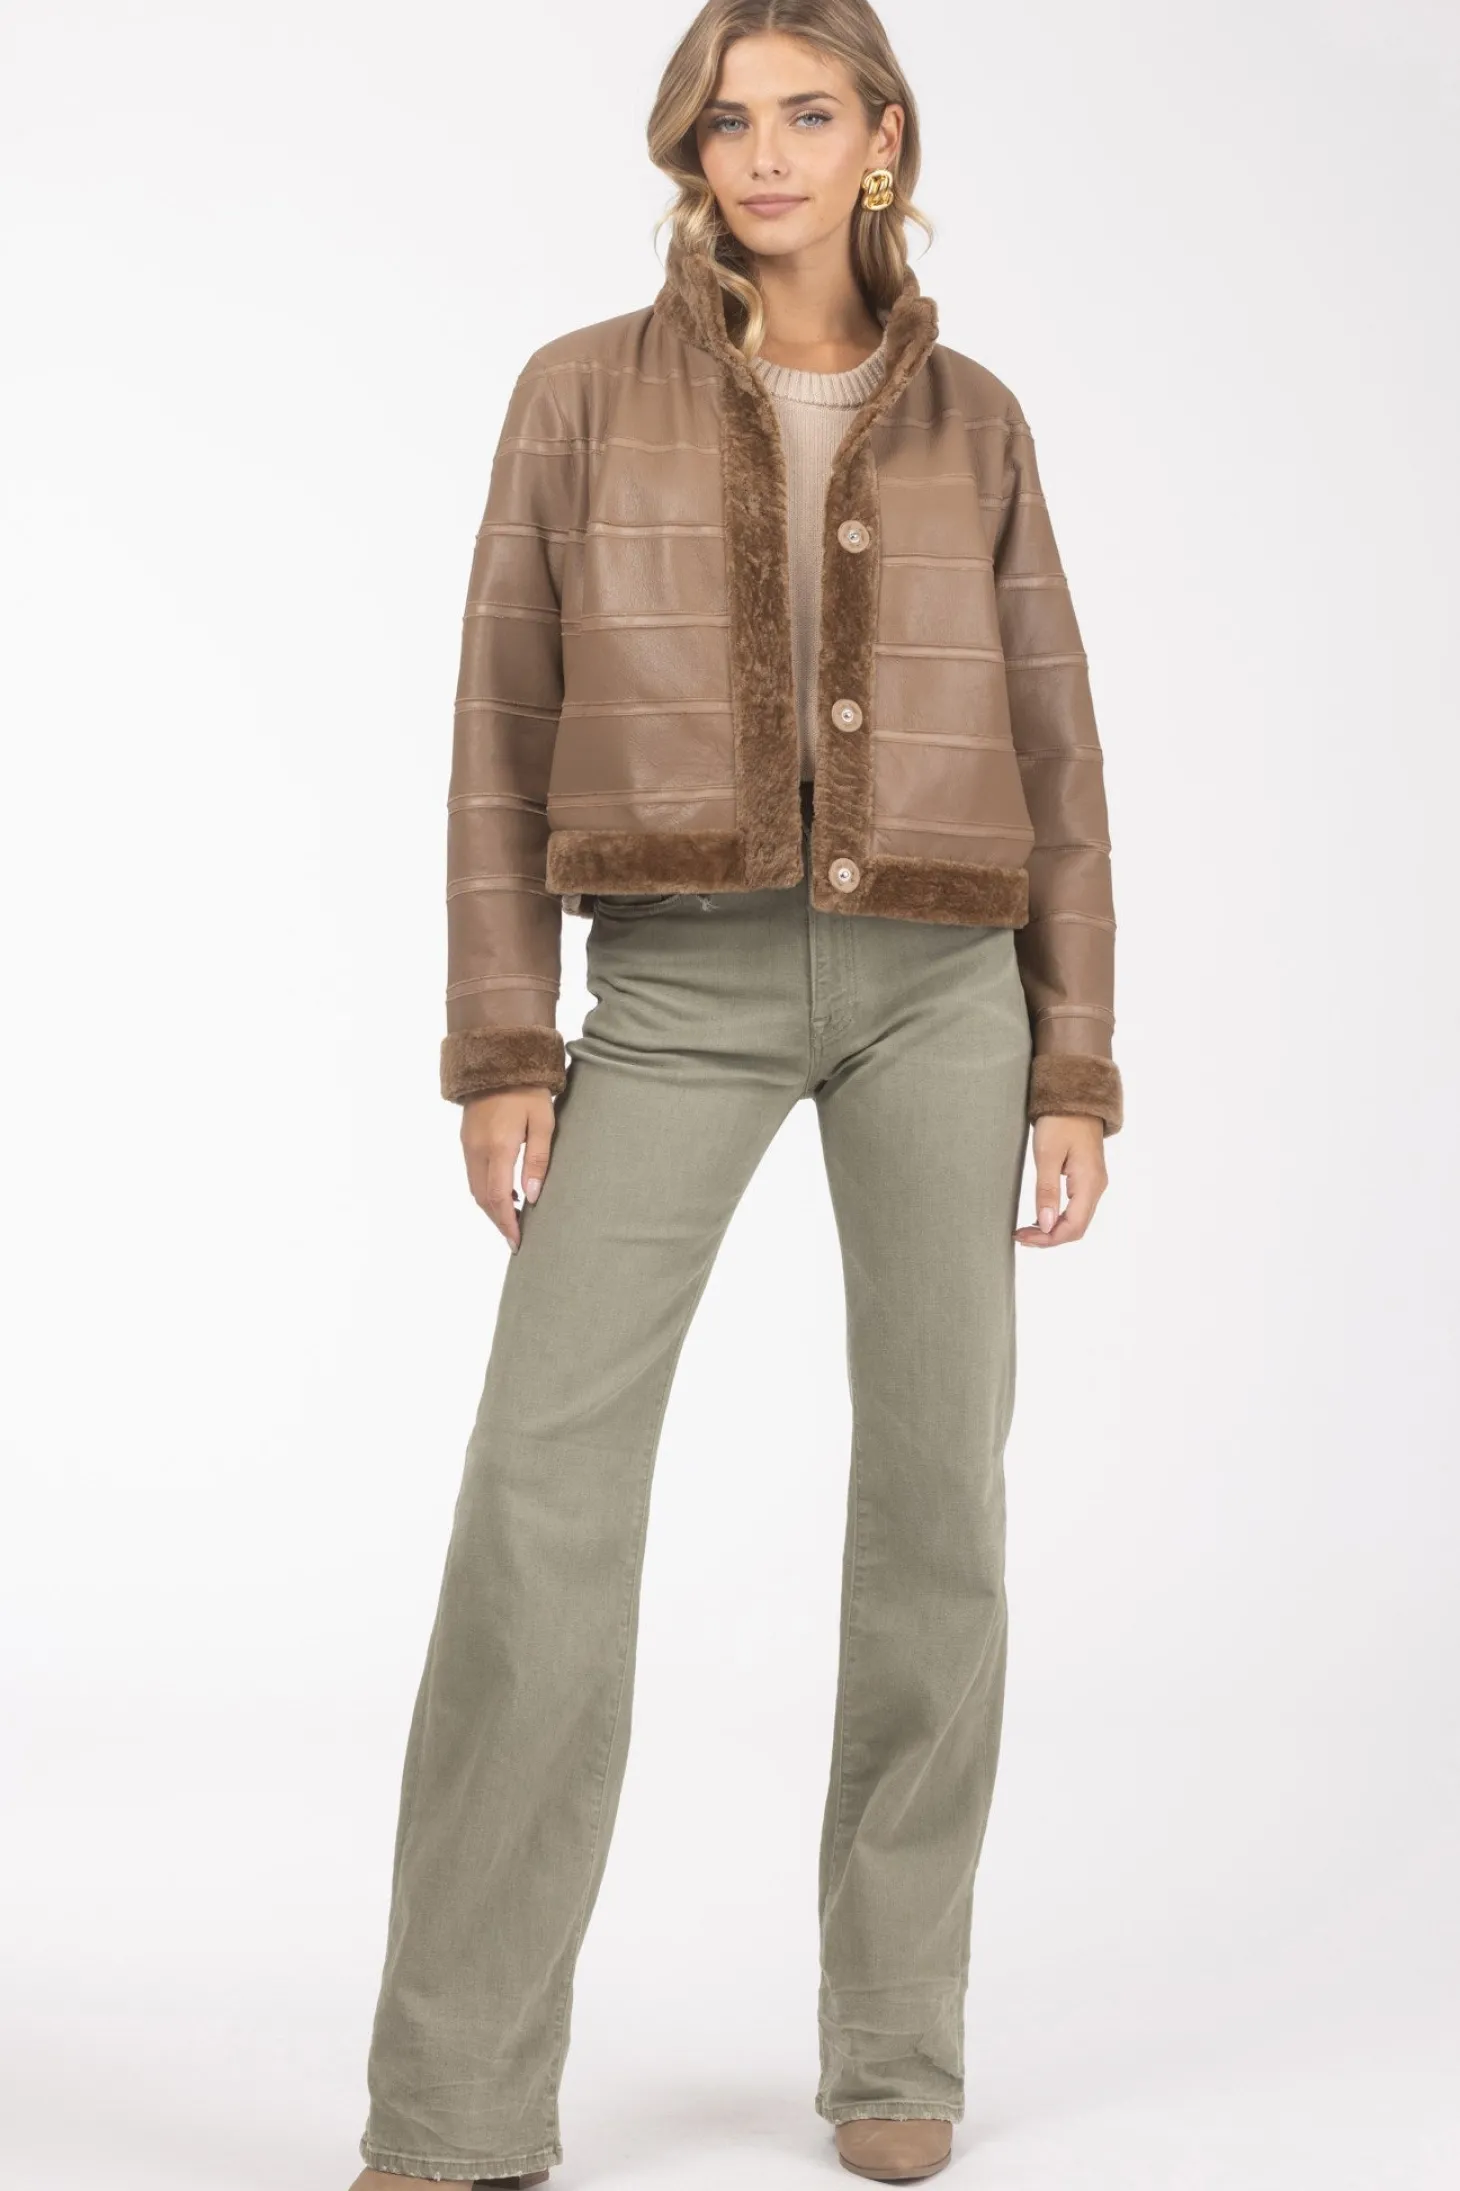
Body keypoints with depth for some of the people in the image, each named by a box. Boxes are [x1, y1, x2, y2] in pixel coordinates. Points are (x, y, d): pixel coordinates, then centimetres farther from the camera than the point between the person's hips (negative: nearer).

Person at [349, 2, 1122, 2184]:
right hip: (684, 989, -1)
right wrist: (499, 1052, -6)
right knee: (543, 1475, -17)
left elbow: (1048, 758, 9)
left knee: (935, 1487, -3)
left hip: (933, 977, 2)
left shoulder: (972, 426, 11)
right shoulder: (581, 392, 6)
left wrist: (1079, 1073, 2)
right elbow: (507, 734, 3)